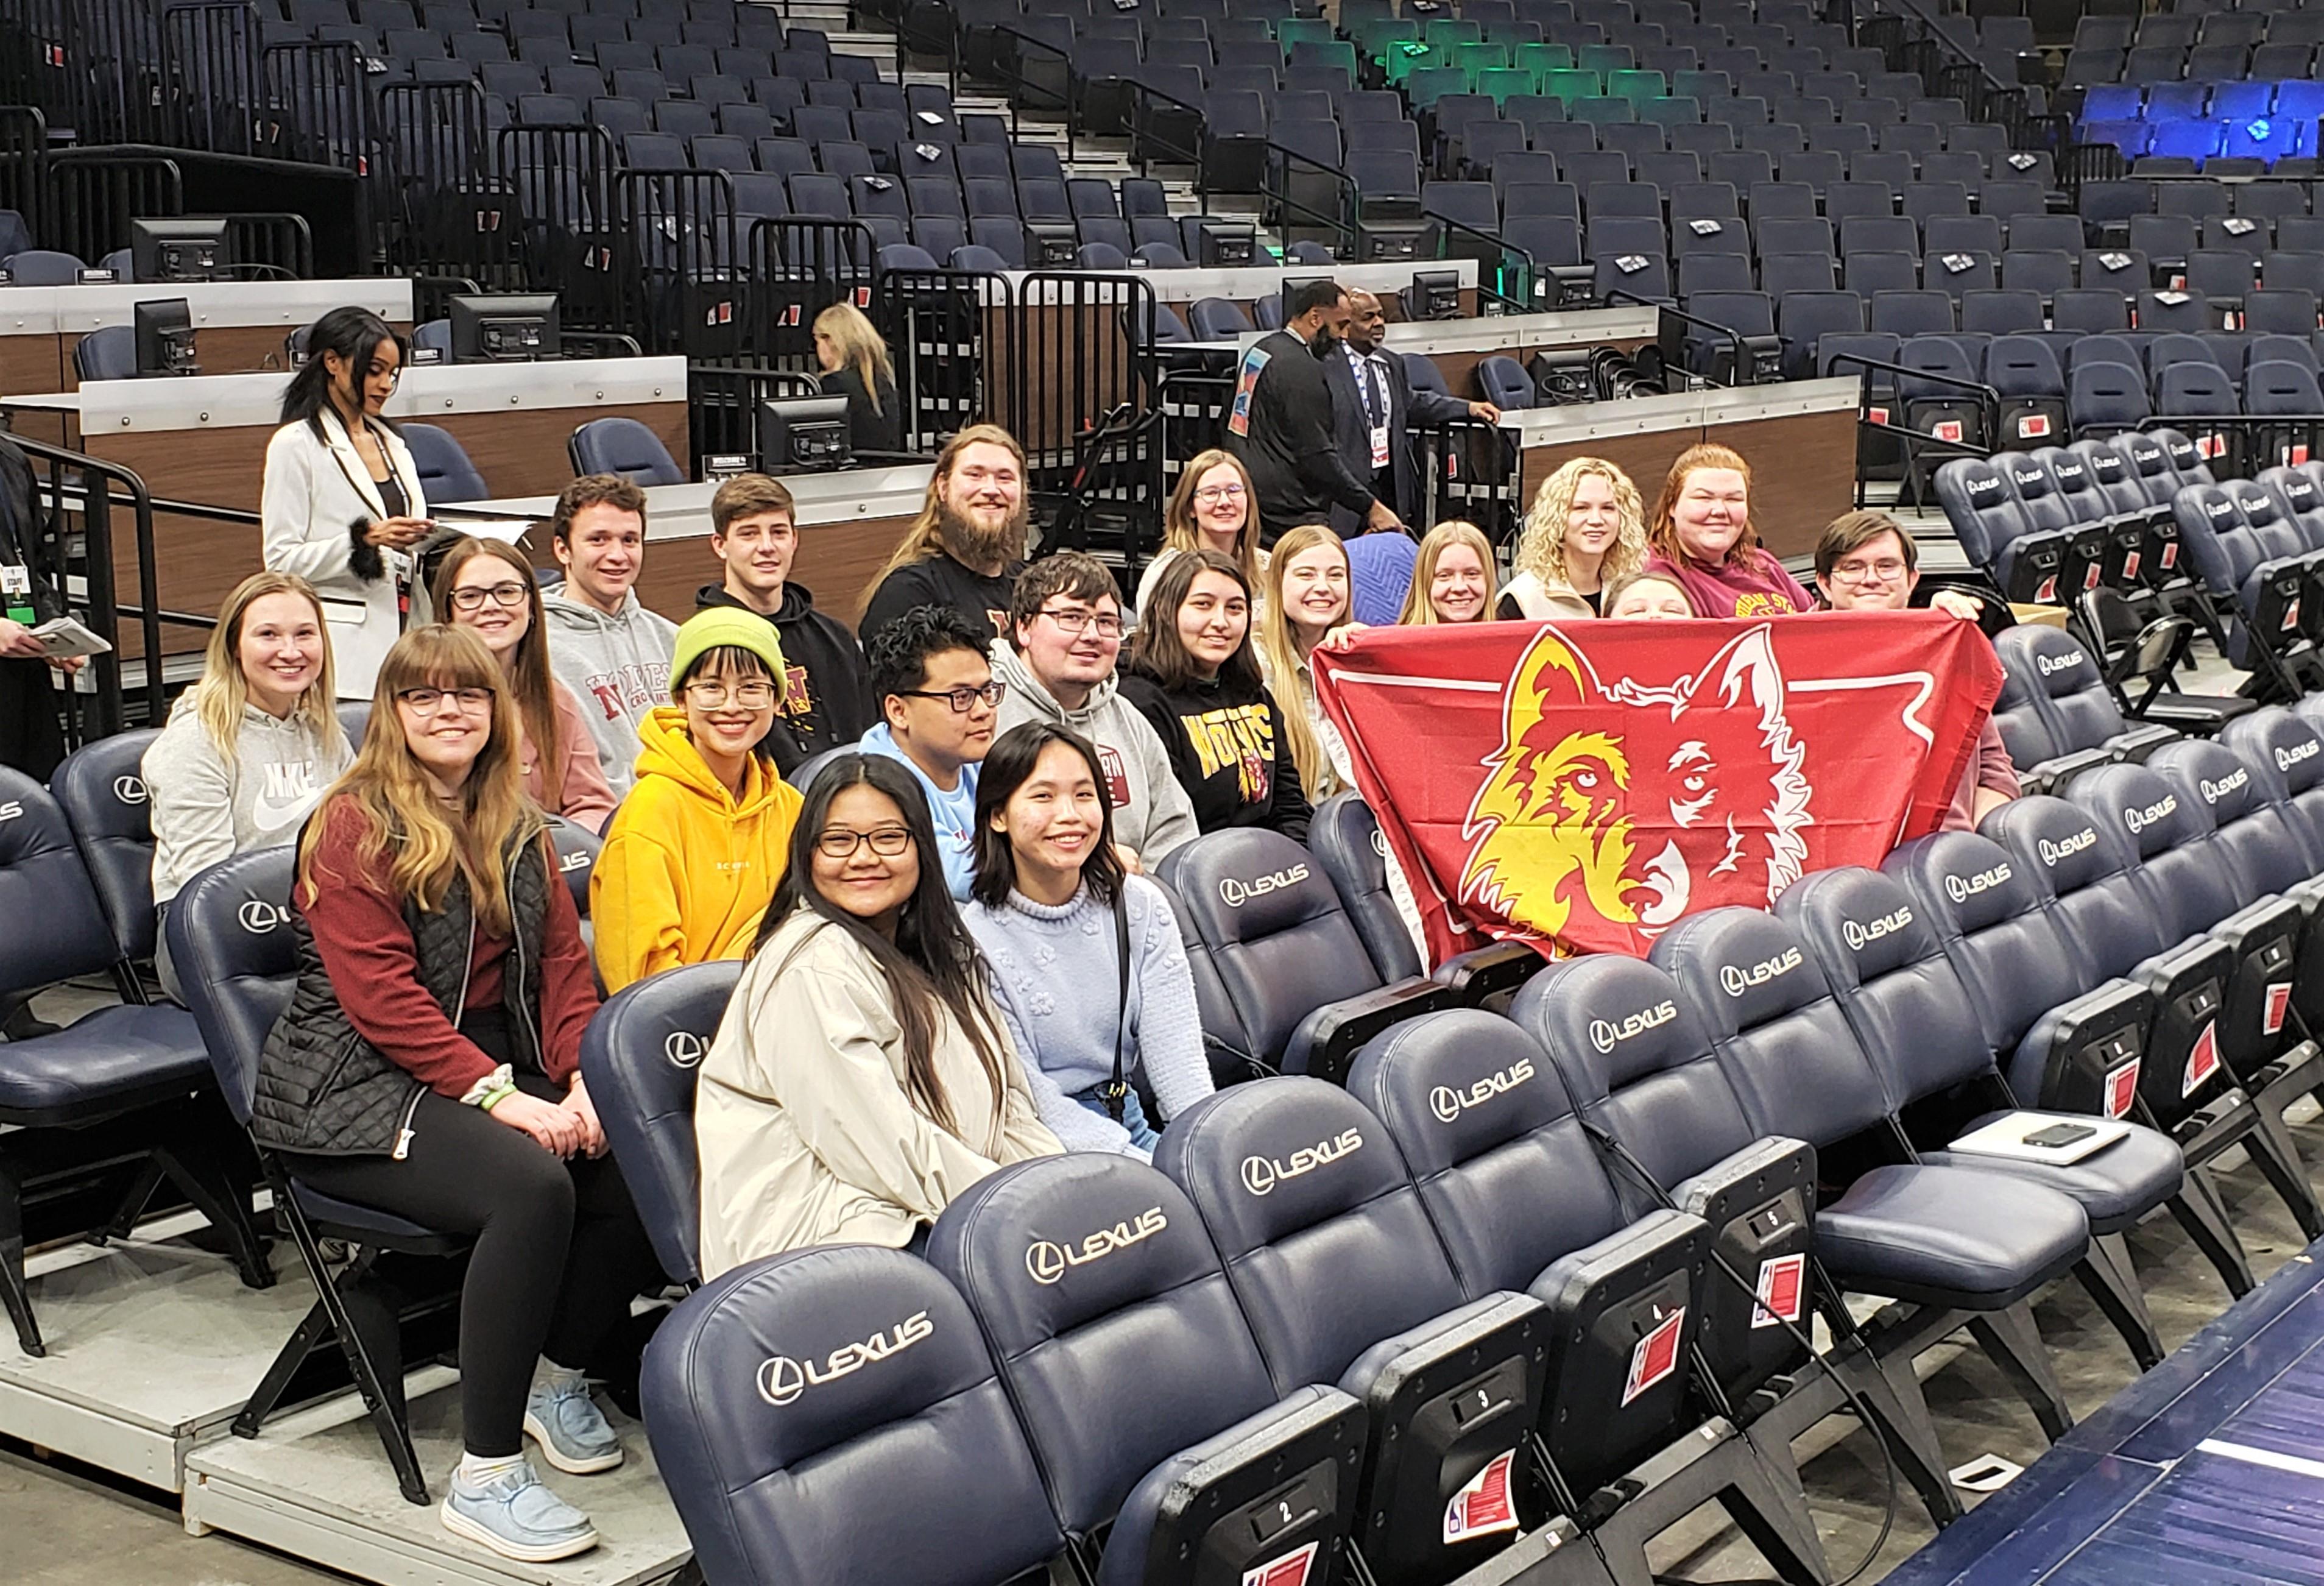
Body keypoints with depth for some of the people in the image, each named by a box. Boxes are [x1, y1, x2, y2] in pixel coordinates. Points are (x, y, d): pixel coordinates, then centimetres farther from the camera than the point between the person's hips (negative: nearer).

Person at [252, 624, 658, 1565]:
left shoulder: (516, 828, 15)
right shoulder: (353, 829, -6)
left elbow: (563, 960, 10)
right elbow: (383, 999, -14)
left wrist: (583, 1081, -9)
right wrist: (501, 1098, -22)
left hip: (498, 1069, 6)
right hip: (359, 1092, -6)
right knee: (533, 1185, -33)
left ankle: (558, 1376, 4)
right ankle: (485, 1477, -25)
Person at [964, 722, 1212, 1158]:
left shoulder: (1141, 907, 5)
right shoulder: (976, 938, -10)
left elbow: (1176, 1055, -1)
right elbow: (1027, 1098, -12)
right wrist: (1151, 1169, -21)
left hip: (1130, 1126, 5)